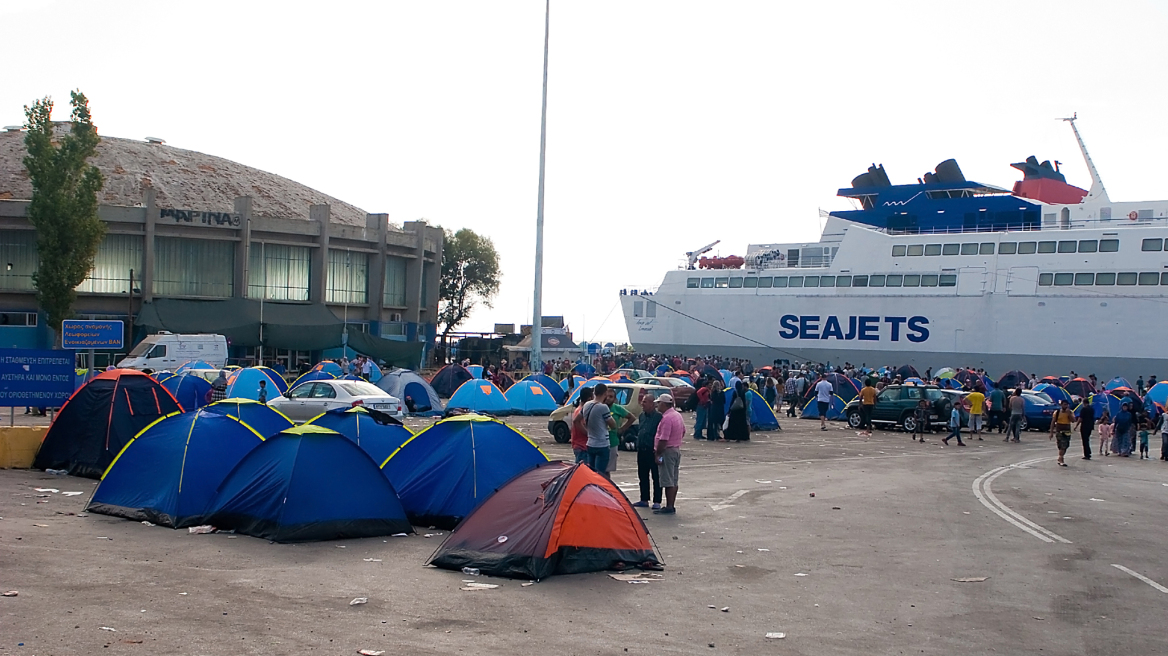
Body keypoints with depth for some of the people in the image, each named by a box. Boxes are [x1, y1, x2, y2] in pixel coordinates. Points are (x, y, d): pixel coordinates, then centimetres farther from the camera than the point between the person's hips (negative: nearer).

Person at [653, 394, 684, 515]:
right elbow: (683, 431, 24)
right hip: (677, 449, 10)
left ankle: (669, 507, -5)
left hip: (667, 451, -10)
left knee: (668, 482, -7)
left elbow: (663, 439, -23)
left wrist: (658, 454, -18)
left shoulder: (666, 418, -20)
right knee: (674, 481, 13)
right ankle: (671, 506, 18)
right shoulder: (678, 415, 11)